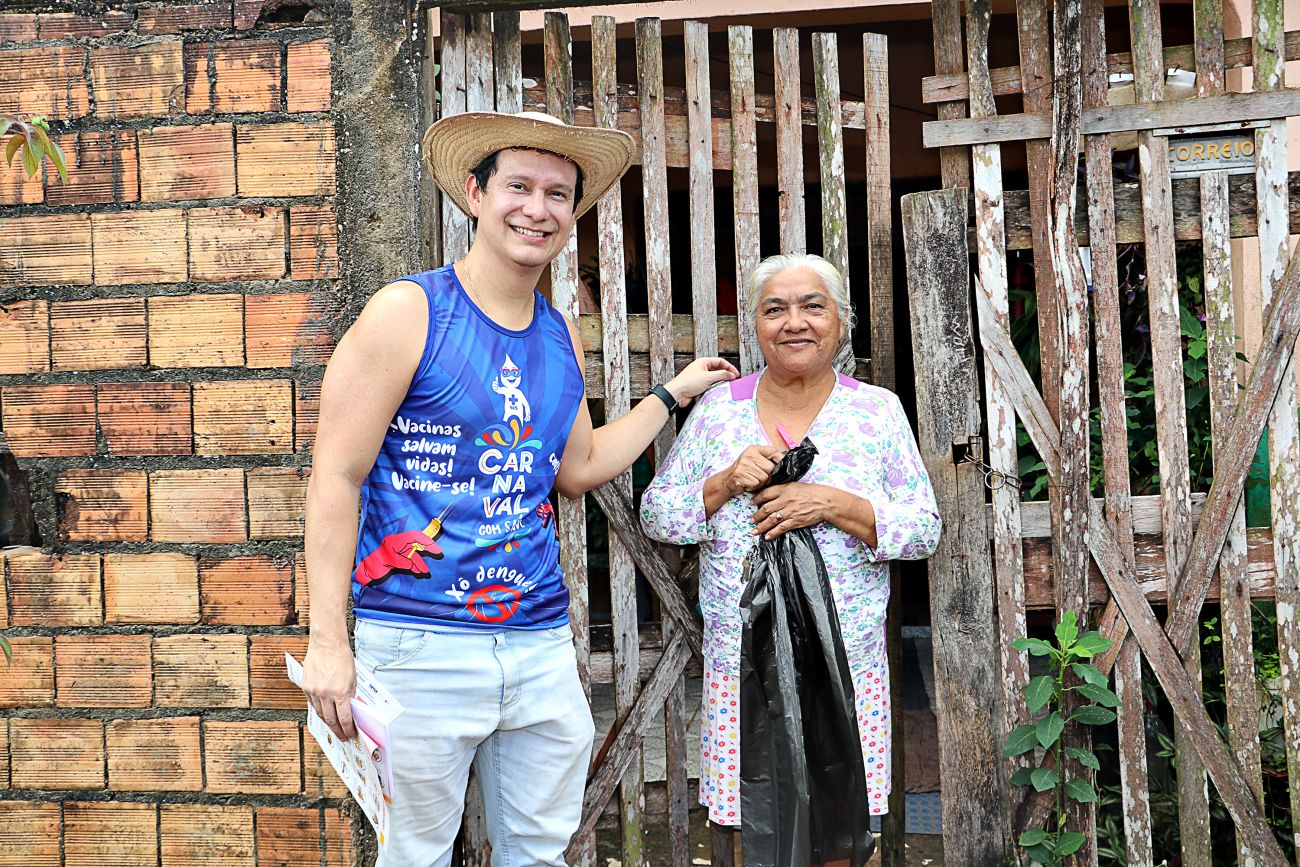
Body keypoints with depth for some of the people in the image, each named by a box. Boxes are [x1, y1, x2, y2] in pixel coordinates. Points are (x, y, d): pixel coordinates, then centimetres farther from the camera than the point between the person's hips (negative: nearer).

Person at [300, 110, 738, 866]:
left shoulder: (562, 340, 11)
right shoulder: (409, 313, -8)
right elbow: (336, 477, -10)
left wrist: (674, 393, 24)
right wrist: (328, 639, -15)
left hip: (542, 643, 6)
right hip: (423, 644, -6)